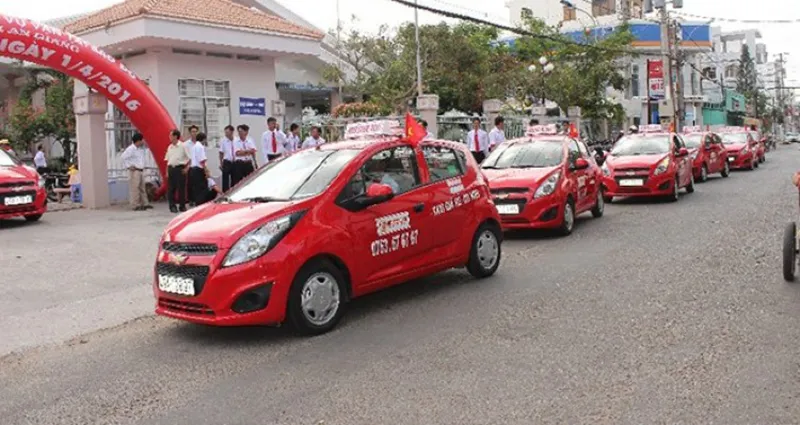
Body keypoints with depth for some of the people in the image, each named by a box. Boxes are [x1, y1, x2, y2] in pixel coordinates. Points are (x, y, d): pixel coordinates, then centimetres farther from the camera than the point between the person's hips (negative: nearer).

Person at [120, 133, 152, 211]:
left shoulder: (141, 148, 10)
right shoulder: (130, 149, -14)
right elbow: (124, 157, -19)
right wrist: (128, 166, -15)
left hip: (141, 170, 8)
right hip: (134, 171, -8)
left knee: (142, 188, 12)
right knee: (135, 188, -6)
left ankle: (145, 204, 18)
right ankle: (136, 205, -4)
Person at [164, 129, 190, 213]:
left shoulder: (182, 146, -5)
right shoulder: (169, 147, 11)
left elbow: (190, 158, -5)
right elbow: (167, 160, 14)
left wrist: (186, 168, -12)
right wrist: (167, 171, 8)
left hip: (180, 169, -5)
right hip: (171, 169, 5)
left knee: (181, 188, -1)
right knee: (171, 188, 5)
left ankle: (182, 206, 8)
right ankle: (172, 206, 13)